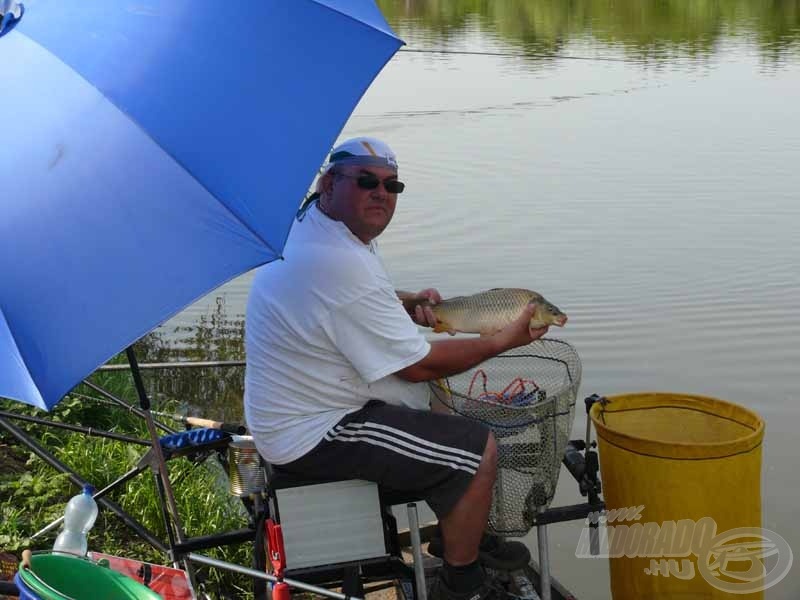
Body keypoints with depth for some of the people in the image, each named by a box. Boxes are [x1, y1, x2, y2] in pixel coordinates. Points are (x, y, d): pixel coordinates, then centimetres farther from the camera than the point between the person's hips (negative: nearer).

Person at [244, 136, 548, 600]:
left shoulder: (309, 229, 4)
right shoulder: (341, 264, -29)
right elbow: (418, 366, -22)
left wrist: (408, 304, 2)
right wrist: (504, 341, -10)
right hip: (315, 435, -11)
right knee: (480, 452, -11)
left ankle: (470, 534, 36)